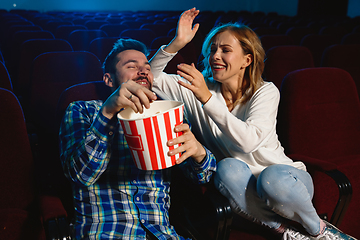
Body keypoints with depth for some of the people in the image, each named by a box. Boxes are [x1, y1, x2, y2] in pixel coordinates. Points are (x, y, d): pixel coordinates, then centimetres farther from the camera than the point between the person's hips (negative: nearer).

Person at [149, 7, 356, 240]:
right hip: (240, 186, 2)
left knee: (272, 179, -37)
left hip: (285, 177, -1)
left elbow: (249, 141, -30)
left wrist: (207, 98, -36)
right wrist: (177, 44, -21)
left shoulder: (266, 92, -12)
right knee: (228, 168, -32)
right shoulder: (198, 88, -2)